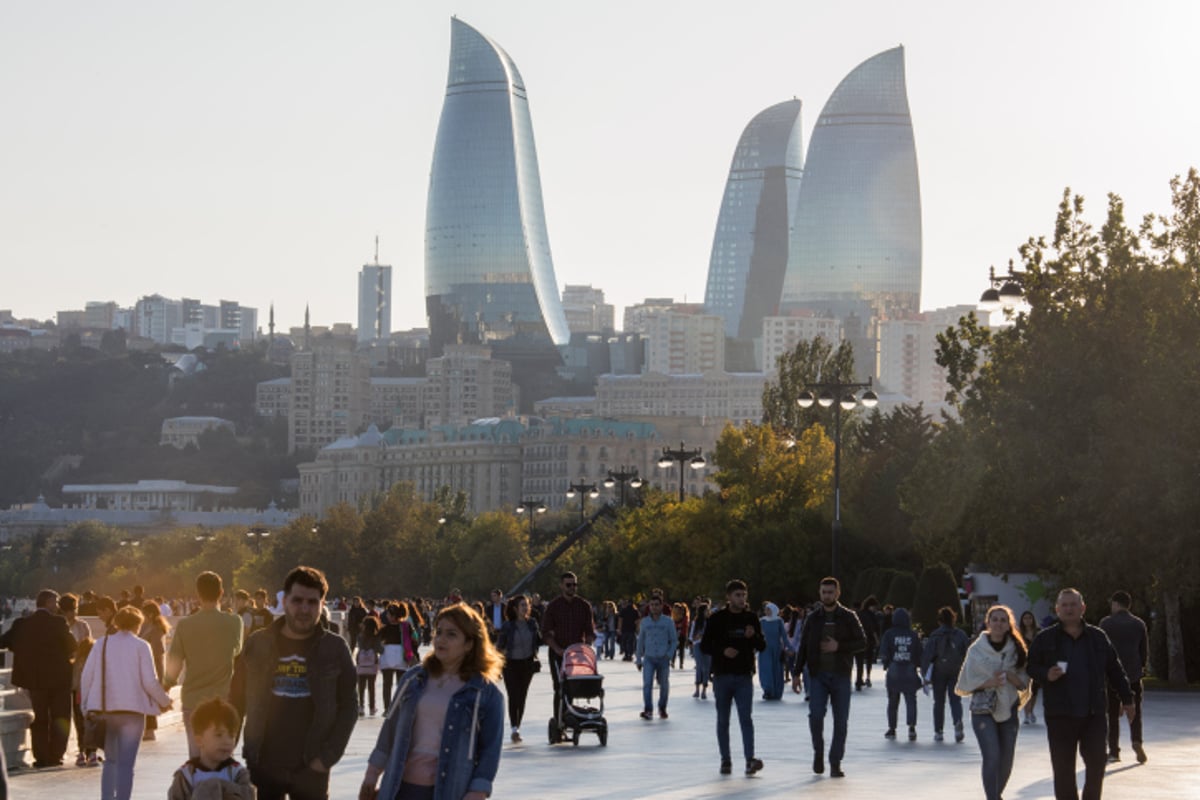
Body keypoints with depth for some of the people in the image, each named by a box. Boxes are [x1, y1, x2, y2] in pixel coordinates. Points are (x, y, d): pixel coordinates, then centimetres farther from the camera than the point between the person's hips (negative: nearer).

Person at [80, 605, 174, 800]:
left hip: (104, 710, 3)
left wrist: (86, 707, 15)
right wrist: (165, 701, 10)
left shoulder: (102, 644, 6)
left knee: (110, 760, 18)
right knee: (126, 763, -2)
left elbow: (86, 677, 4)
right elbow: (150, 681, -7)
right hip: (131, 710, -3)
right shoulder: (141, 646, -3)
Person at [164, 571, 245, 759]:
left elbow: (174, 664, -1)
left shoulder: (184, 625, -7)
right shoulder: (233, 623, -6)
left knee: (196, 758, 6)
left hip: (193, 701, 0)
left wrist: (166, 686, 19)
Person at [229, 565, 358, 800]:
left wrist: (329, 755, -9)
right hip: (262, 765, 1)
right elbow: (237, 701, 8)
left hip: (311, 769, -1)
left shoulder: (334, 649, -1)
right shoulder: (258, 644, 1)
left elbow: (348, 706, 1)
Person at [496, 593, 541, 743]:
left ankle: (517, 728, 19)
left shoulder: (532, 623, 2)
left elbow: (539, 641, 13)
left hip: (527, 663, 4)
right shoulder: (508, 625, -9)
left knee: (522, 696, 8)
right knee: (513, 696, -12)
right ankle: (514, 728, -16)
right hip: (511, 663, -4)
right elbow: (500, 645, -6)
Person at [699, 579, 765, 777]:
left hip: (744, 676, 0)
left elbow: (762, 647, 9)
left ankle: (750, 759, -19)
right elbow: (704, 646, 0)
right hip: (722, 676, 0)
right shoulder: (717, 619, -1)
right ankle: (726, 760, 14)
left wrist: (753, 636, -12)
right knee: (723, 721, 6)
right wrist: (722, 651, -18)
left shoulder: (751, 618, 6)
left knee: (746, 718, -12)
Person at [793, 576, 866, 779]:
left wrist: (839, 646, -14)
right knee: (816, 714, -16)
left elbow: (862, 643, 1)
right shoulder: (813, 618, 8)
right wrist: (797, 673, 6)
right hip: (818, 676, 0)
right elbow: (803, 647, 11)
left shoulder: (848, 617, 3)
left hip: (841, 676, 0)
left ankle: (835, 763, 8)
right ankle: (818, 752, 8)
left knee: (841, 721, 0)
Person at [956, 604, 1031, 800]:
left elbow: (1025, 684, 10)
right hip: (983, 710, -3)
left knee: (1006, 761, 7)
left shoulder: (1016, 650, 4)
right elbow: (963, 685, 0)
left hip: (1008, 709, 3)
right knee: (992, 757, -18)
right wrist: (987, 683, -15)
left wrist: (1014, 678, -12)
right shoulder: (976, 650, -3)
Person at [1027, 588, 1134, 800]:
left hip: (1094, 713, 1)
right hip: (1060, 715, -1)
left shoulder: (1098, 637, 8)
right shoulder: (1045, 639, 4)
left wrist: (1127, 699, 14)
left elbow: (1114, 670, 14)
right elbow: (1031, 667, 6)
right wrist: (1046, 675, -15)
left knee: (1096, 765, 2)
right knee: (1063, 769, 1)